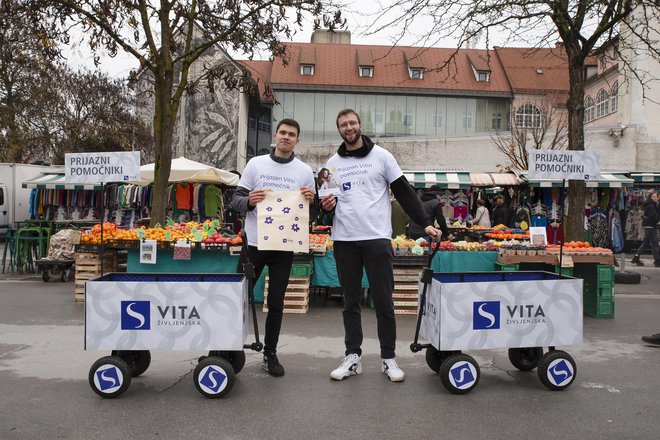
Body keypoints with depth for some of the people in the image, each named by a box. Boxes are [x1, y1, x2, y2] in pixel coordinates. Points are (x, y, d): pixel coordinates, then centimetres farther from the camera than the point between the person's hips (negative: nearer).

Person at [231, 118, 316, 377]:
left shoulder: (304, 171, 4)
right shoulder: (256, 164, 4)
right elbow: (236, 199, 3)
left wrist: (310, 200, -15)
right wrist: (249, 201, -19)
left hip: (284, 246, 0)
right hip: (253, 243, 0)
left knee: (276, 303, 6)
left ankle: (270, 353, 19)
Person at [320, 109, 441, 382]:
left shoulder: (381, 156, 3)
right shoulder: (333, 163, 13)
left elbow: (404, 193, 2)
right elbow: (326, 201, 20)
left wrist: (425, 223, -5)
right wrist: (326, 204, -5)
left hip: (377, 238, -3)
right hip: (344, 240, 3)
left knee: (383, 301, 1)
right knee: (350, 302, 8)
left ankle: (388, 359, 12)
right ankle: (353, 357, 17)